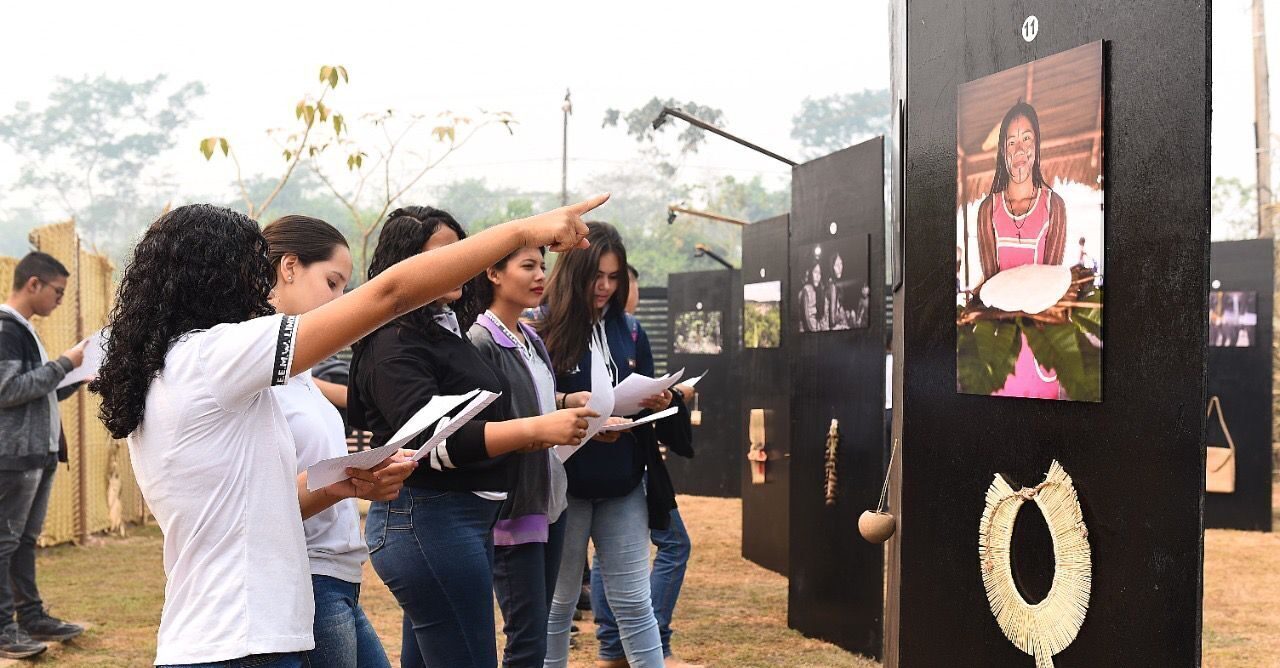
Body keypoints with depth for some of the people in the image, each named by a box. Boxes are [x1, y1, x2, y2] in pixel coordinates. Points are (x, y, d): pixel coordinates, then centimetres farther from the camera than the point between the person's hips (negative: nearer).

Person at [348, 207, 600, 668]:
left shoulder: (446, 328, 15)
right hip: (428, 520, -10)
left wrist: (523, 435, 9)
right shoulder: (395, 345, -14)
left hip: (469, 516, 10)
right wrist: (535, 429, -30)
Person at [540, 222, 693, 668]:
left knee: (634, 603, 7)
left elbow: (647, 398, 14)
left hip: (624, 486, 4)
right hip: (564, 486, -4)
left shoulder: (628, 331, 8)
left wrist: (662, 403, -8)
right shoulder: (544, 330, -8)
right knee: (559, 601, 10)